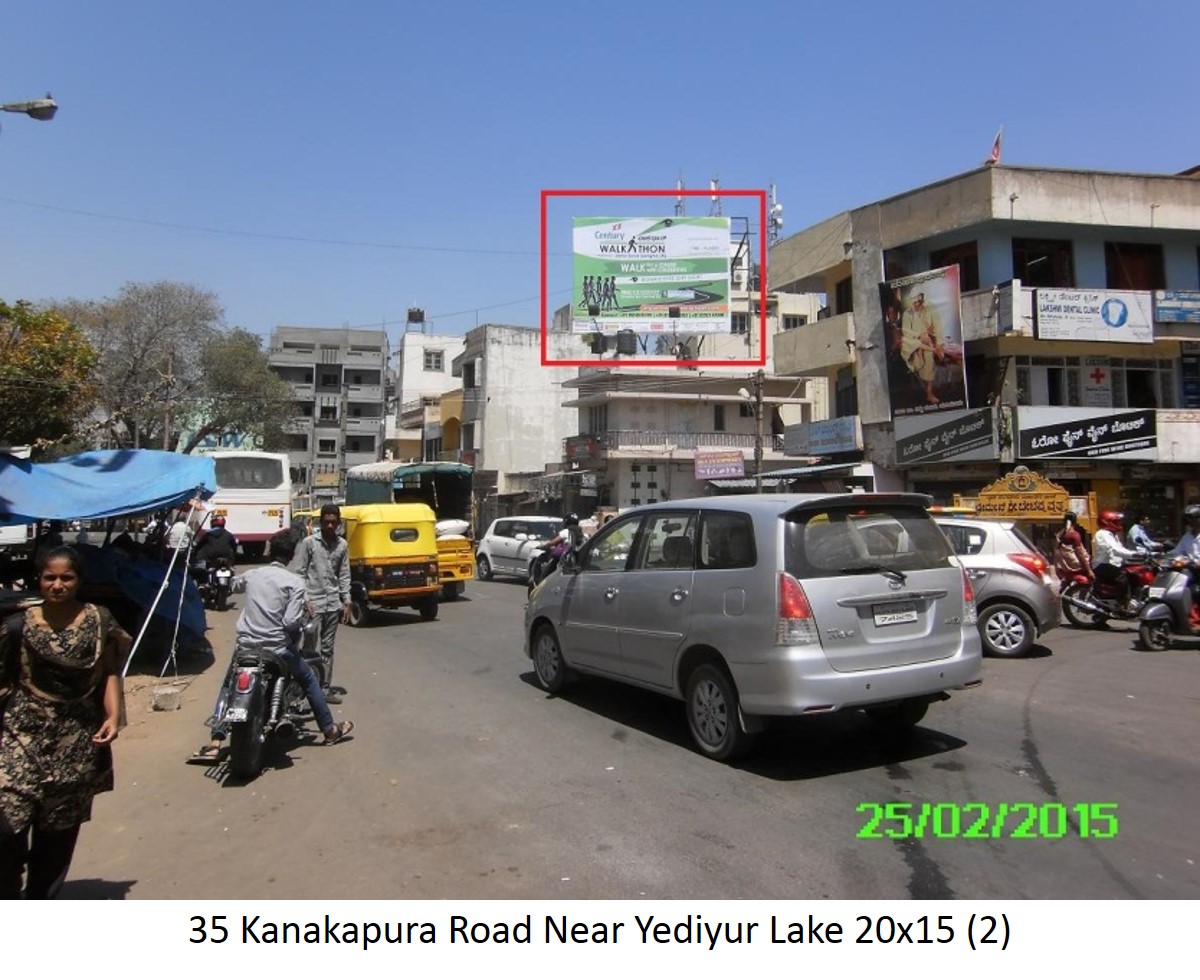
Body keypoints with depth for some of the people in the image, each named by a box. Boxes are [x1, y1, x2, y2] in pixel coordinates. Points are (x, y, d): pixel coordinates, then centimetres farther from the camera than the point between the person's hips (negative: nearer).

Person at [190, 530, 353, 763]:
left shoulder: (252, 575, 5)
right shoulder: (294, 582, -10)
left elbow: (234, 584, 30)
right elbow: (291, 622, -19)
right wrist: (304, 615, 2)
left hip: (245, 645, 3)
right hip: (277, 648, -3)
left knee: (227, 688, 22)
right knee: (309, 680, 19)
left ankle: (214, 744, 8)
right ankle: (330, 730, 28)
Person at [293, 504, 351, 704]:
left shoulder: (342, 545, 8)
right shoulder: (308, 543, -4)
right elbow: (298, 573, -5)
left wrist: (346, 602, 6)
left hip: (333, 604, 4)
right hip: (313, 604, -4)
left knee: (328, 649, 10)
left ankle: (325, 689, 17)